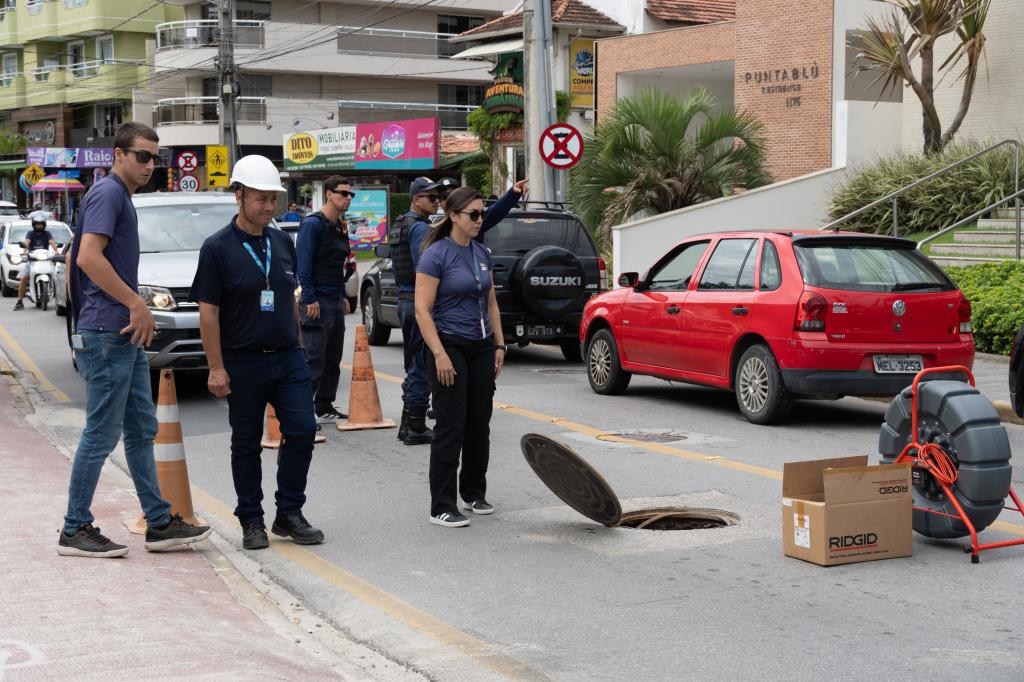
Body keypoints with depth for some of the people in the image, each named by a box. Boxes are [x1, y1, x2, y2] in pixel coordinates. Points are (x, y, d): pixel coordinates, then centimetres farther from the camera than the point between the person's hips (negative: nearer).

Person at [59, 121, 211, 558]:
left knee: (141, 431, 11)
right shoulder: (107, 193, -12)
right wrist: (137, 304, -20)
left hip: (126, 337, 10)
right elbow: (88, 257, -24)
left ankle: (160, 524, 16)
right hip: (107, 335, -10)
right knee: (102, 434, -4)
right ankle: (75, 530, 5)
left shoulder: (121, 197, 18)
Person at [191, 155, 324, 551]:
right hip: (243, 362, -4)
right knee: (246, 443, 6)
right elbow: (208, 311, -9)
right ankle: (251, 521, 17)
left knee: (302, 431, -3)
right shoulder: (218, 248, -8)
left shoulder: (282, 243, 9)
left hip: (288, 358, 5)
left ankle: (289, 514, 11)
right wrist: (216, 368, -12)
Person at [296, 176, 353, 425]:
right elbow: (303, 263, -16)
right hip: (317, 302, -9)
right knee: (315, 359, -10)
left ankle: (325, 407, 19)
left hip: (335, 301, 9)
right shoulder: (313, 224, -11)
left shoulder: (340, 227, 16)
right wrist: (310, 299, -20)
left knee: (333, 358, 11)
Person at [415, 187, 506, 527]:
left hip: (481, 347, 7)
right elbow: (422, 310, -15)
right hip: (450, 346, -7)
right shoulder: (436, 255, -12)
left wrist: (499, 345, 12)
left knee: (479, 422, 12)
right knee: (451, 425, -7)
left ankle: (474, 493, 27)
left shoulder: (482, 253, 10)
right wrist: (440, 354, -20)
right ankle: (442, 507, -2)